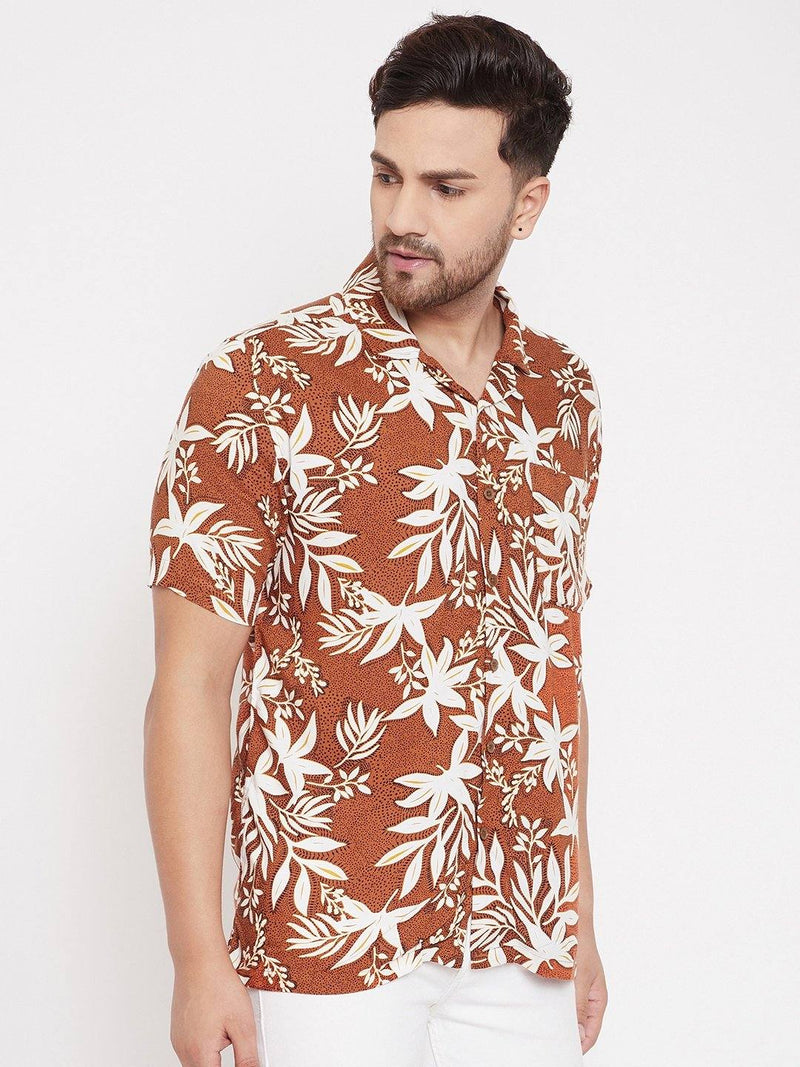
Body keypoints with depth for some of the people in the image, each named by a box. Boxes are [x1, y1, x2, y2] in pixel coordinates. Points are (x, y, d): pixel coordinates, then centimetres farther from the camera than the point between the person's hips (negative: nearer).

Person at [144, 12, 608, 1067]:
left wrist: (578, 909, 14)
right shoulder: (259, 385, -9)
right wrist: (199, 960, -13)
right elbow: (191, 685, -10)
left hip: (523, 951, 4)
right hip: (330, 949, -4)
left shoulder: (564, 397, 6)